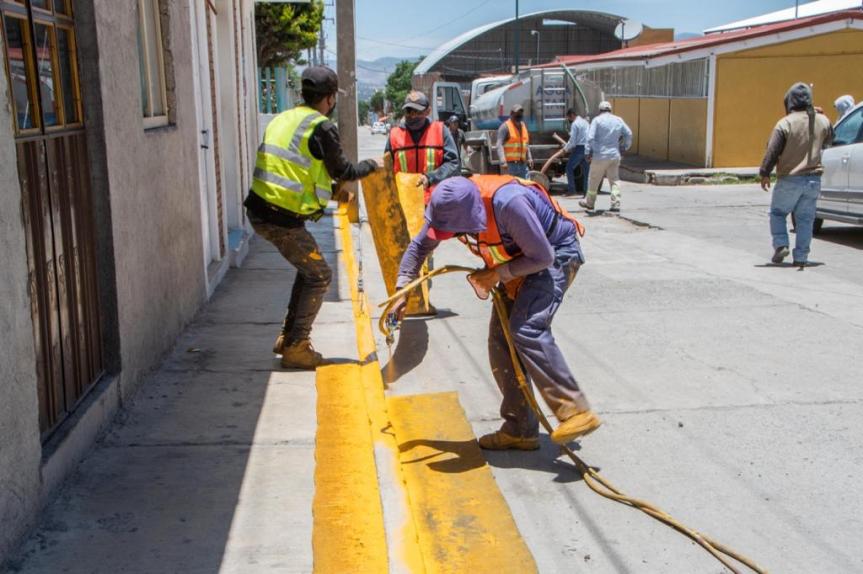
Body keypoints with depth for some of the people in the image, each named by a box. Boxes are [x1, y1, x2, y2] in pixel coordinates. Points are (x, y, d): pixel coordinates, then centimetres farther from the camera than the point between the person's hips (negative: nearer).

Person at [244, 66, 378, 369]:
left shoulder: (283, 119, 15)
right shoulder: (321, 127, -11)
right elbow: (342, 170, 0)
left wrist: (333, 190, 28)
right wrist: (372, 165, 19)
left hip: (260, 210, 9)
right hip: (283, 219, -8)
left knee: (309, 268, 23)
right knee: (319, 276, 7)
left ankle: (288, 336, 28)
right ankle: (295, 348, 11)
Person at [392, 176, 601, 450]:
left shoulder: (508, 203, -37)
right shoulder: (450, 204, -14)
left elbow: (543, 257, -27)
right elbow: (420, 245, 3)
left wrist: (497, 274, -20)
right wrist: (402, 290, -6)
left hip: (557, 254, -8)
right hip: (520, 260, 8)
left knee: (527, 327, -28)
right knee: (501, 339, 1)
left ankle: (576, 412, -24)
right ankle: (520, 430, 10)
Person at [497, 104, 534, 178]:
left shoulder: (523, 126, 17)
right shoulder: (505, 127, -6)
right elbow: (499, 145, -16)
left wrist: (529, 158, 11)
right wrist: (503, 161, -28)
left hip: (522, 164, 7)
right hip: (509, 165, -7)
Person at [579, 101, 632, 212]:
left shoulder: (597, 120, -5)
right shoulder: (619, 120, 9)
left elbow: (590, 138, -12)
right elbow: (628, 134, 10)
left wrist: (589, 153, -7)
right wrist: (624, 148, 19)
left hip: (600, 155, -4)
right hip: (615, 155, 4)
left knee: (594, 180, 10)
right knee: (614, 180, 8)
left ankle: (589, 202, 22)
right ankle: (616, 204, -1)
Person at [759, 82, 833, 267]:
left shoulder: (785, 123, -13)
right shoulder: (823, 121, 2)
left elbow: (772, 151, -12)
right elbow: (828, 141, 22)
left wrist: (765, 174, -2)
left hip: (790, 179, -4)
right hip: (814, 179, 4)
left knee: (777, 212, 14)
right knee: (805, 218, 8)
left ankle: (781, 245, -2)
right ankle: (801, 257, 8)